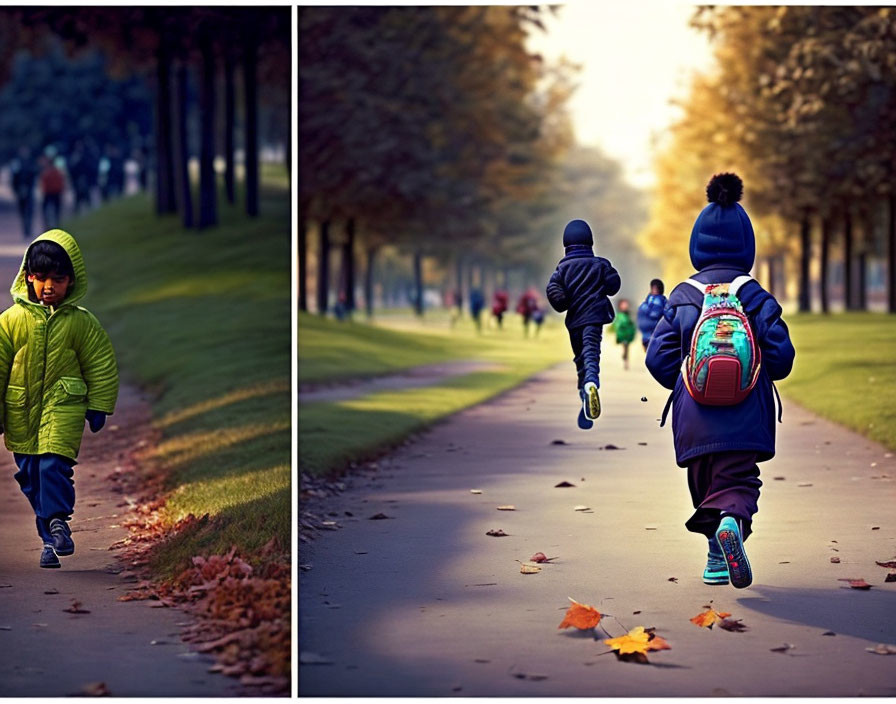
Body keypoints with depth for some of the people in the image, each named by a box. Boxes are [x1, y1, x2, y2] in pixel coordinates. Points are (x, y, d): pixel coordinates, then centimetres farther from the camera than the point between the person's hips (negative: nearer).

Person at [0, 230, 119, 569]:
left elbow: (101, 366, 5)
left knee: (53, 465, -19)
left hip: (64, 407, -2)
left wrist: (98, 407, 4)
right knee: (30, 474, 7)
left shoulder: (81, 322, -3)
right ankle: (51, 535, 18)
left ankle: (57, 523, -9)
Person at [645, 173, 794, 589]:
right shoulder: (756, 296, 0)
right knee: (737, 482, -2)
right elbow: (781, 356, -5)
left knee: (704, 486, 18)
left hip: (693, 418, 2)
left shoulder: (682, 297, 3)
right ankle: (732, 522, -34)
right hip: (745, 417, -2)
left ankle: (716, 560, 18)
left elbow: (658, 358, 1)